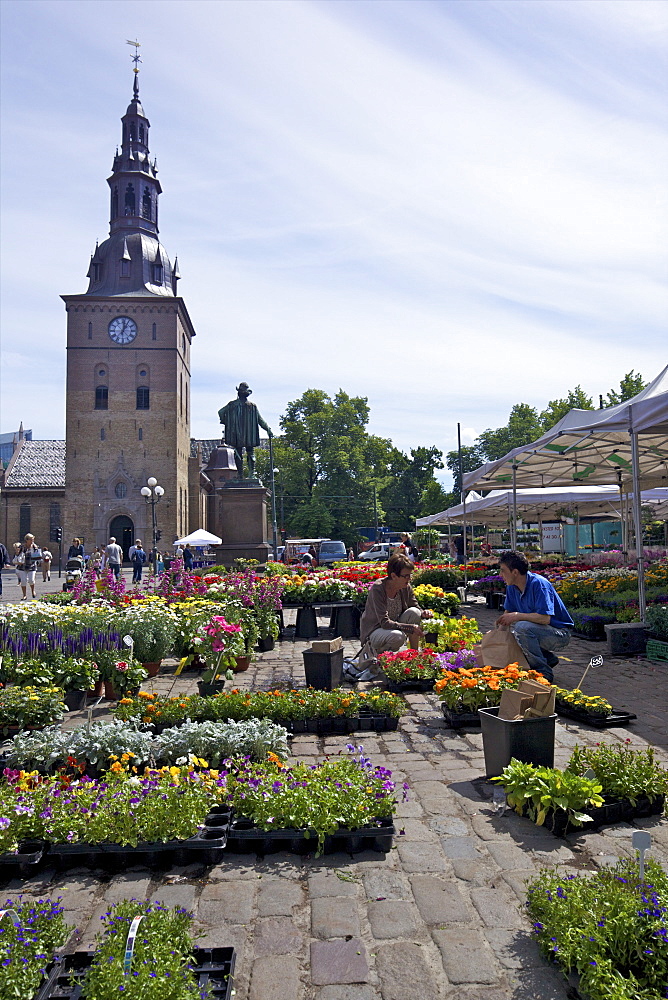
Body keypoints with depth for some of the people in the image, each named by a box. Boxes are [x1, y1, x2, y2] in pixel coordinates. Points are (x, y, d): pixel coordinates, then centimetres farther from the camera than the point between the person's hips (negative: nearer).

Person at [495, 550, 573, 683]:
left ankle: (544, 672, -15)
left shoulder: (538, 584, -23)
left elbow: (545, 618, -31)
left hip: (560, 633, -9)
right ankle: (549, 658, 13)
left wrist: (516, 616, -25)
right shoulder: (511, 587, 2)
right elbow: (508, 613, 13)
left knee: (522, 627, -29)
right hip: (541, 630, 9)